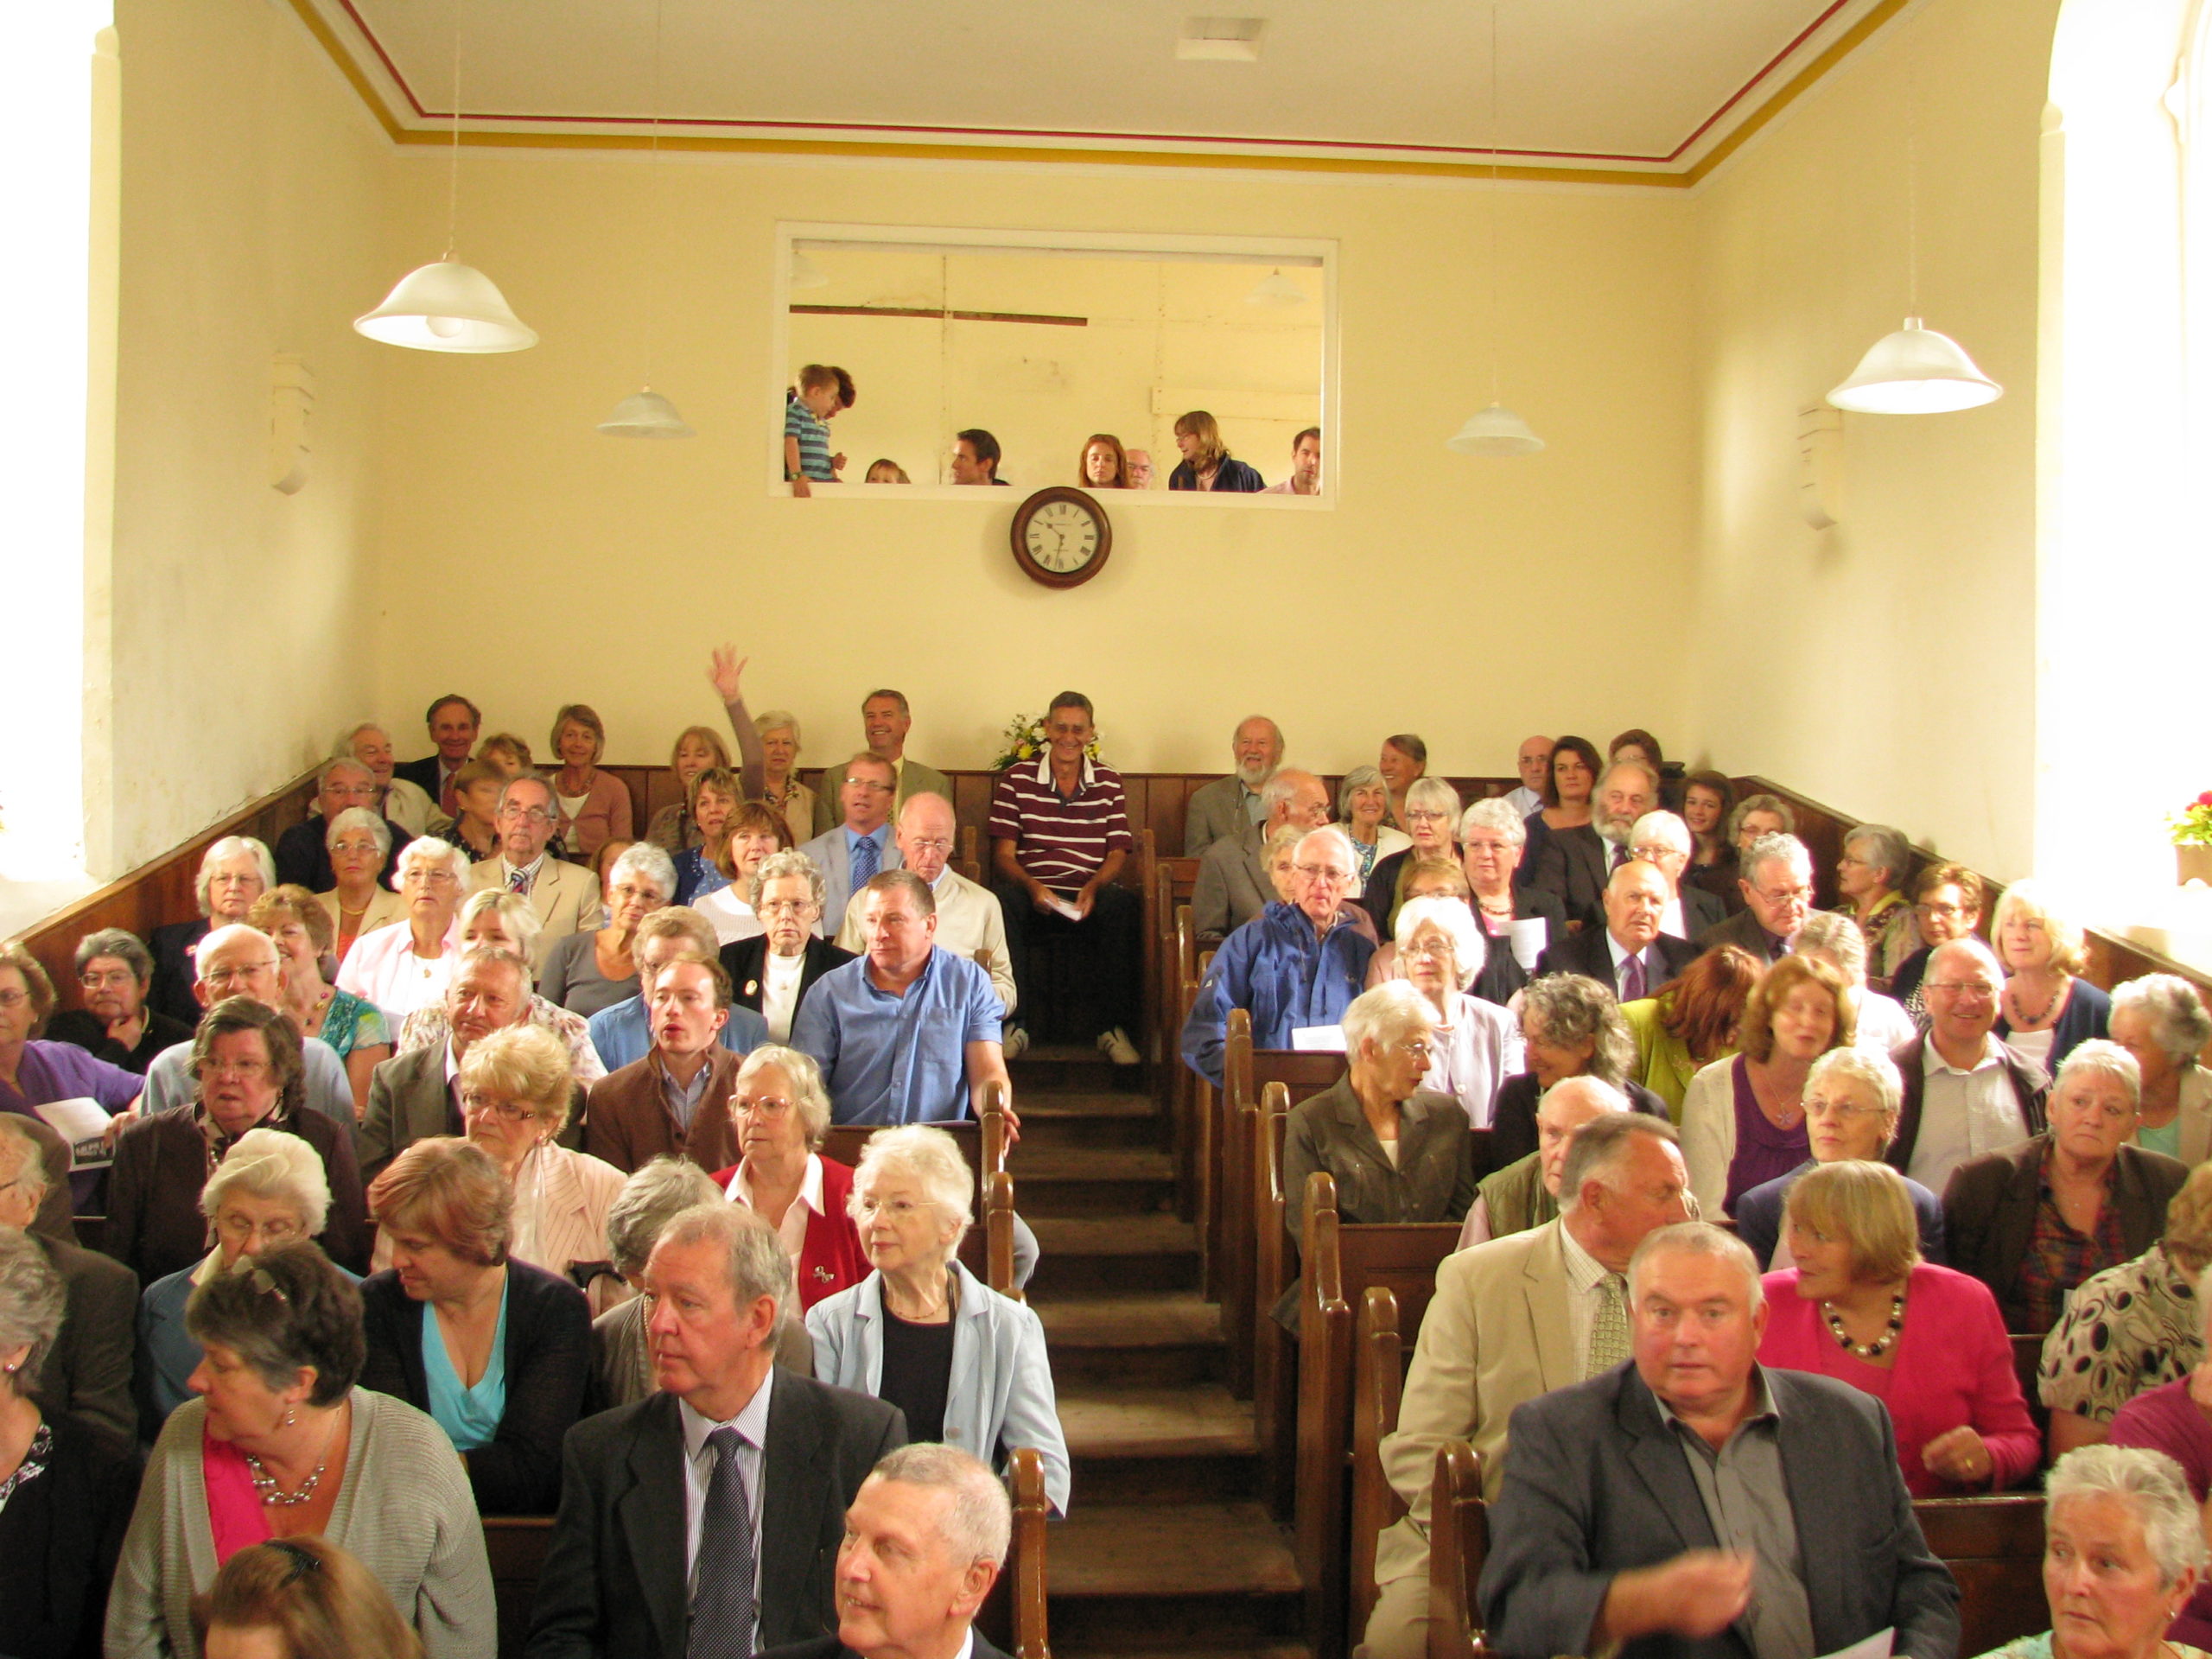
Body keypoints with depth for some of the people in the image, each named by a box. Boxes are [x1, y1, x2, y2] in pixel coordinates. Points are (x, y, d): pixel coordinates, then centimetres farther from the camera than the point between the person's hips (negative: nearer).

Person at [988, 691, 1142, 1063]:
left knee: (1123, 904, -34)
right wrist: (1032, 887, -19)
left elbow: (1117, 854, 8)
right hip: (1032, 895, -1)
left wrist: (1093, 887, -14)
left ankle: (1111, 1026, -21)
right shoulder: (1016, 779, 8)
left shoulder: (1109, 782, 13)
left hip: (1090, 897, 1)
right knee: (1001, 899, -35)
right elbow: (1003, 854, 2)